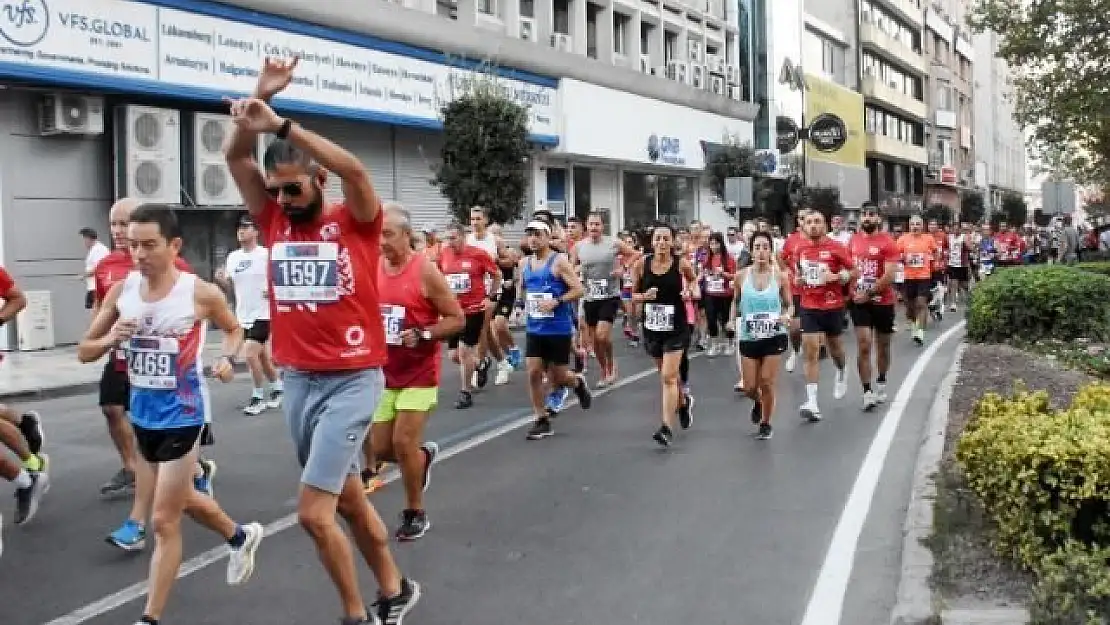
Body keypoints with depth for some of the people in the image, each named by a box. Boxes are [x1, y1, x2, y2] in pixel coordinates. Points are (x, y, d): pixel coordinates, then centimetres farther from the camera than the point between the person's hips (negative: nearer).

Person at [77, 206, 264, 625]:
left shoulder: (201, 293, -15)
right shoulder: (121, 291, -4)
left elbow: (234, 329, 5)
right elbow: (84, 352, 3)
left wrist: (228, 358, -15)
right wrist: (110, 340, -18)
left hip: (182, 414, -6)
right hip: (143, 413, 6)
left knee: (164, 521, -1)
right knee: (182, 498, 25)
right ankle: (241, 537, 51)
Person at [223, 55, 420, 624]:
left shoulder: (356, 223, -5)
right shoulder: (274, 224, 7)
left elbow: (353, 168, -24)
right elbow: (234, 158, 3)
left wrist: (280, 125, -26)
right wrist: (260, 97, -9)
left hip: (352, 381, -6)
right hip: (296, 381, 6)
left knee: (313, 512, -9)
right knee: (348, 498, 17)